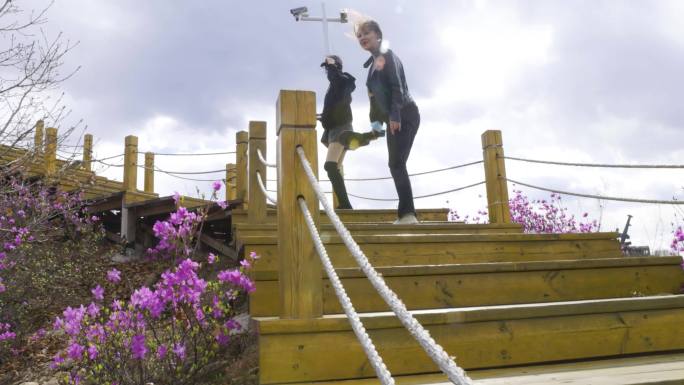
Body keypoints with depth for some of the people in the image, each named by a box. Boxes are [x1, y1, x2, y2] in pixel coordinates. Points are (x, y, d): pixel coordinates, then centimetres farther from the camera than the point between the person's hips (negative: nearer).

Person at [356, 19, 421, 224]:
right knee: (396, 164, 8)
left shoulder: (387, 55, -5)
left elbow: (398, 86, -16)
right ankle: (406, 213, 11)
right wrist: (376, 120, 17)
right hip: (394, 118, 10)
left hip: (404, 115, -9)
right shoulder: (374, 62, 21)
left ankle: (407, 213, -18)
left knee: (396, 163, -16)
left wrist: (394, 115, -25)